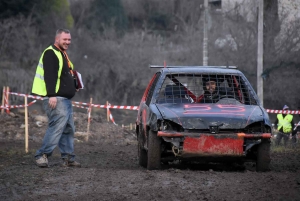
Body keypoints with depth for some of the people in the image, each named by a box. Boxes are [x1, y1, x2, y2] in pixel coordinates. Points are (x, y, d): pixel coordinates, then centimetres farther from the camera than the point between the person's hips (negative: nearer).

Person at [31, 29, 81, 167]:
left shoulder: (62, 54, 22)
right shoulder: (50, 53, -11)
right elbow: (49, 76, -21)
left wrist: (74, 85, 16)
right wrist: (52, 95, -28)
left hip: (66, 99, 11)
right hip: (56, 99, -11)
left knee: (68, 129, 10)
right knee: (57, 127, -18)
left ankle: (68, 158, 14)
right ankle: (42, 155, -16)